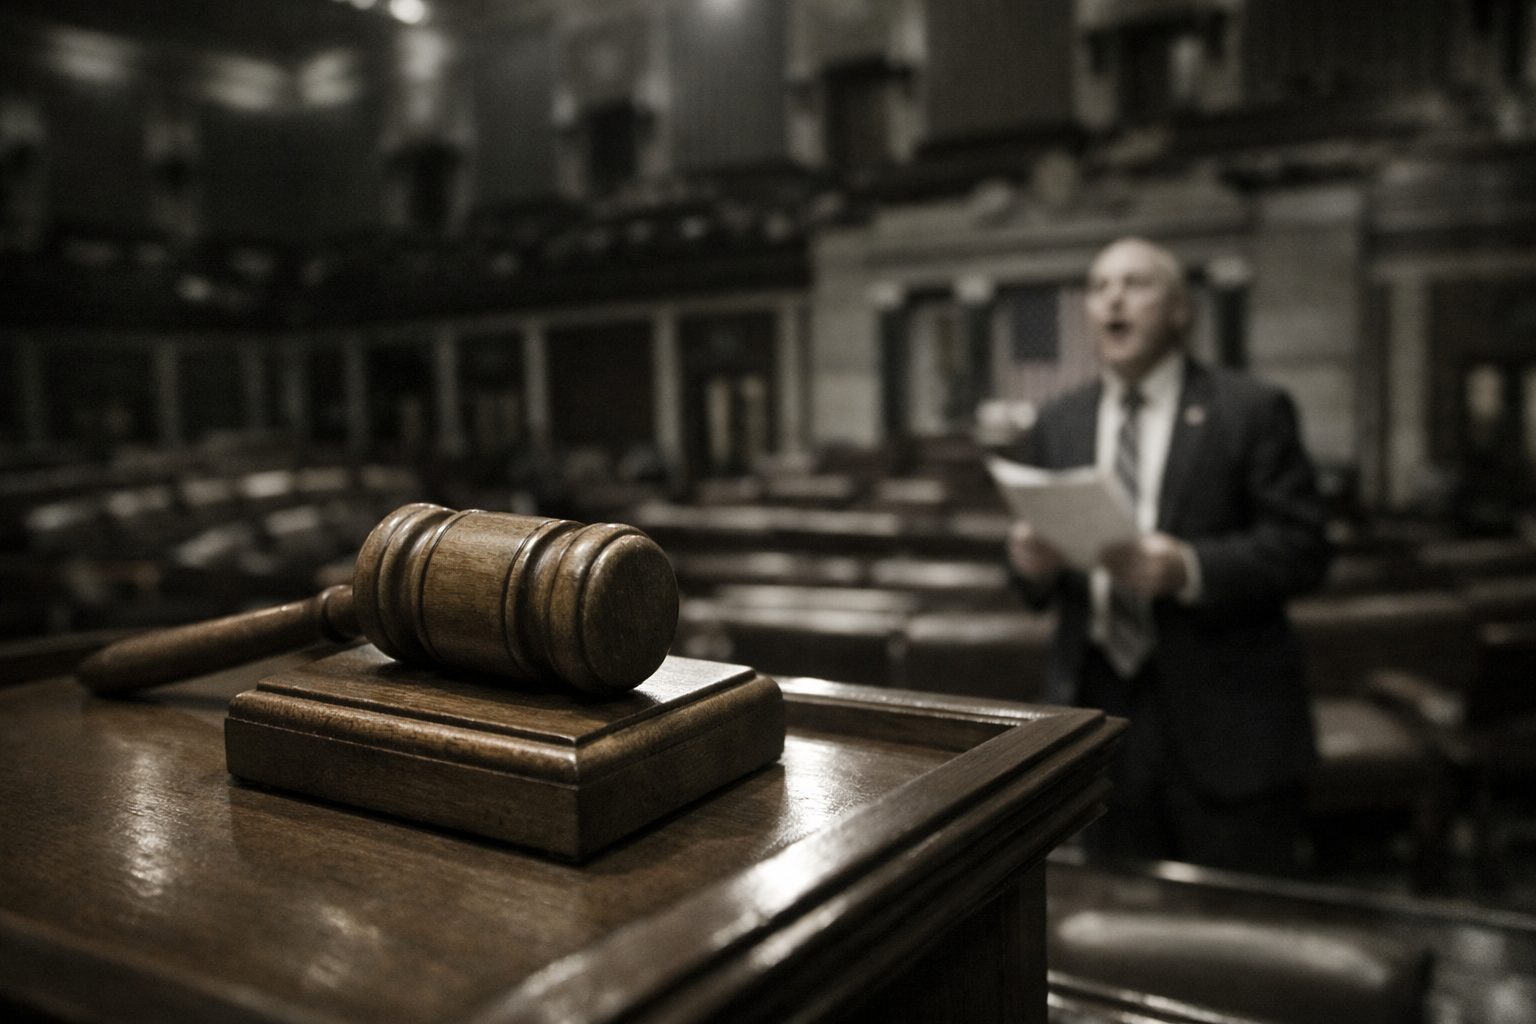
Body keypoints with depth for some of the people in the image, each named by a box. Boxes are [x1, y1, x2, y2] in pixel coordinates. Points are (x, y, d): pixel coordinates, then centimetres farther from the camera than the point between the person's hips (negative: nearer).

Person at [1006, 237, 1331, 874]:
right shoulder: (1058, 424, 11)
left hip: (1226, 724, -3)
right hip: (1098, 708, 4)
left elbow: (1301, 549, -9)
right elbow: (1039, 573, 12)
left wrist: (1189, 569, -24)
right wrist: (1032, 561, -11)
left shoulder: (1253, 411, -2)